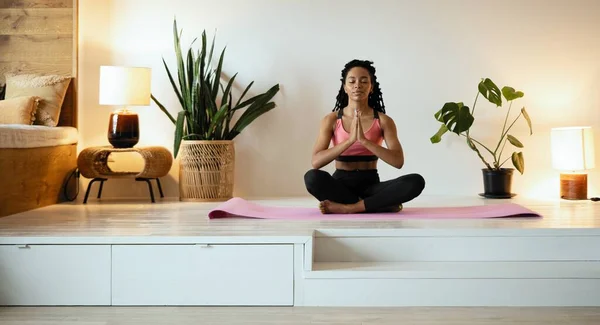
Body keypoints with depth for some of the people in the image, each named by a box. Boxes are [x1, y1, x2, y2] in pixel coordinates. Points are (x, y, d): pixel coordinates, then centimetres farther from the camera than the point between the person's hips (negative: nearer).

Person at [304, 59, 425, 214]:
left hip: (370, 185, 1)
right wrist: (350, 139, -24)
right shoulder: (331, 120, -2)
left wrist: (364, 140, -24)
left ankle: (347, 207, -24)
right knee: (312, 177, -35)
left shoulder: (384, 120, 0)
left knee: (416, 181, -26)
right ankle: (383, 204, -22)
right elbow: (316, 161, -13)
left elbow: (398, 161, -13)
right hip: (341, 183, 0)